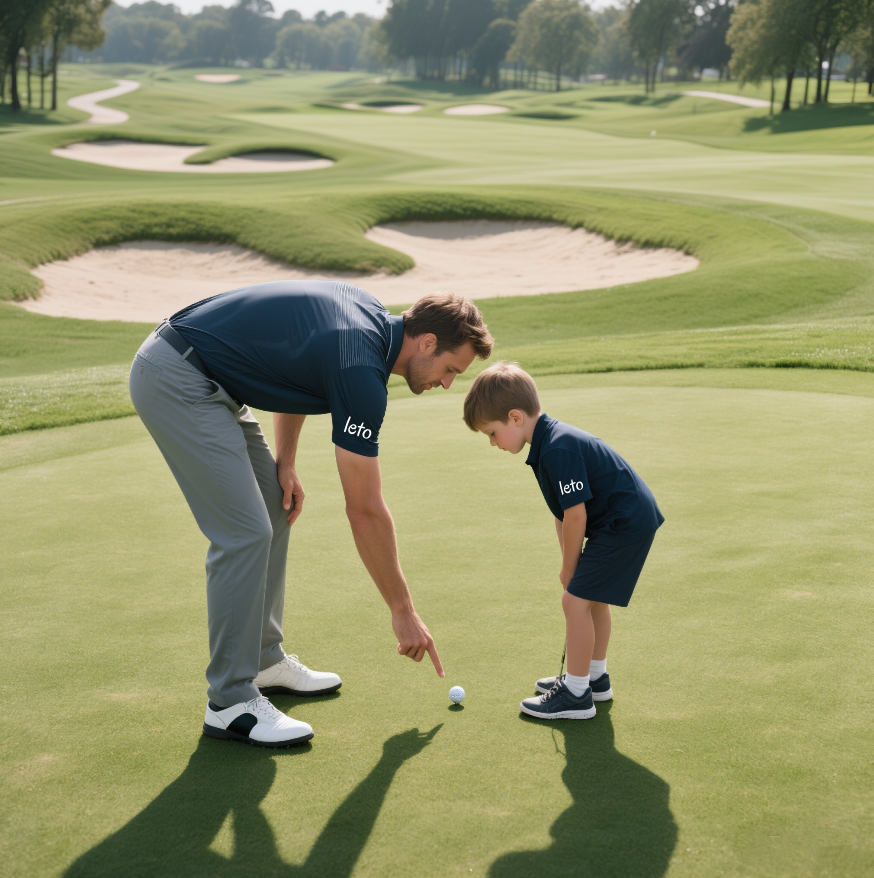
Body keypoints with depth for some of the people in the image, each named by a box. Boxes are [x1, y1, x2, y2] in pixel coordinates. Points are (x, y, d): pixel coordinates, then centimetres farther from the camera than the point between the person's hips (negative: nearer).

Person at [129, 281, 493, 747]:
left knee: (276, 508, 13)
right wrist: (403, 610, -6)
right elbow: (365, 510, -16)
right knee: (244, 531, -13)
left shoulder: (371, 317, 5)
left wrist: (285, 462, 10)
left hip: (204, 378, 11)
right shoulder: (361, 370, -21)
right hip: (176, 380, -11)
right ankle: (230, 702, -5)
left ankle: (263, 658, 24)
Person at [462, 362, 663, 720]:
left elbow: (575, 515, -22)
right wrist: (569, 563, 8)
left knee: (576, 599, -9)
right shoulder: (550, 443, 9)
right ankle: (595, 676, 37)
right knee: (592, 595, 22)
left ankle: (576, 694, 0)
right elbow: (562, 514, 13)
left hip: (626, 524, -11)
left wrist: (570, 568, -9)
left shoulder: (558, 449, -24)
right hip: (628, 519, 11)